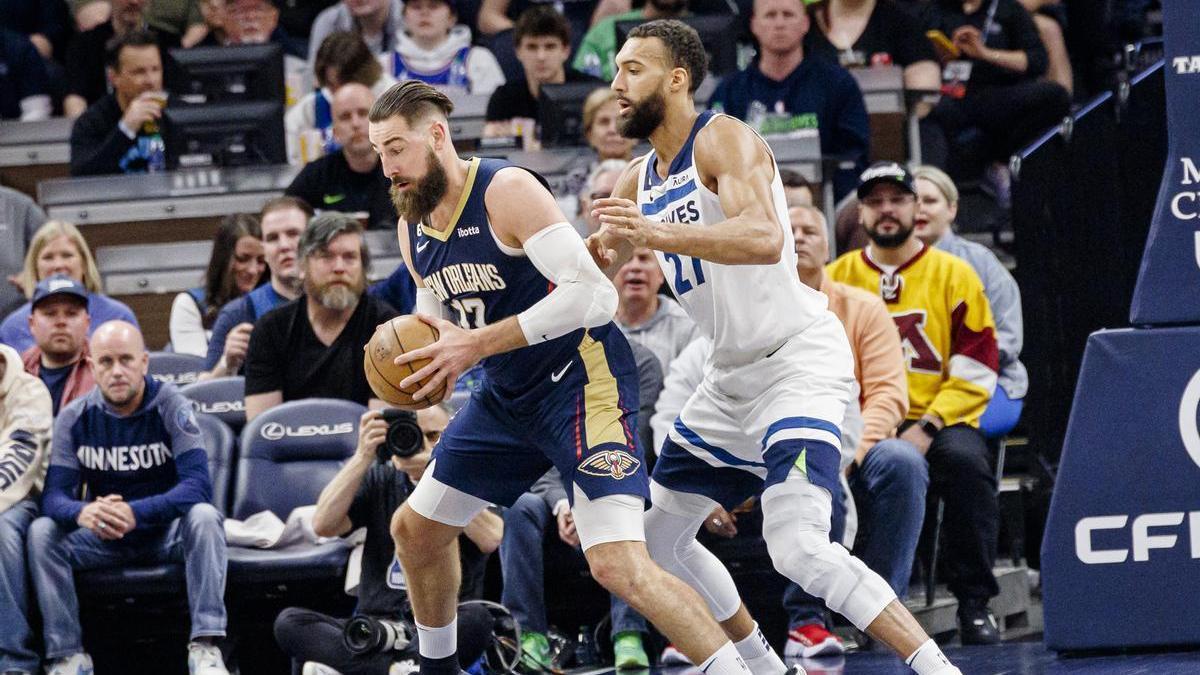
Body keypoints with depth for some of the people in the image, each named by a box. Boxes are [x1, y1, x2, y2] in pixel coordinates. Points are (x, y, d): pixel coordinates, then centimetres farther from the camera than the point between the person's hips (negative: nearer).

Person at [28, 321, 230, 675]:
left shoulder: (170, 407, -14)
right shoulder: (75, 418, -5)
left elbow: (198, 485, -24)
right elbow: (54, 495, -12)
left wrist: (136, 513, -41)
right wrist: (82, 513, -38)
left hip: (167, 530, -2)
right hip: (104, 538, 2)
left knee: (204, 517, -33)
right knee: (42, 532, -23)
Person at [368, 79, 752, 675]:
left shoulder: (508, 191, -21)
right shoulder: (412, 228, 4)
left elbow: (592, 294, -30)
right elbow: (433, 307, 21)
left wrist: (476, 345, -30)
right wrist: (428, 351, -5)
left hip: (582, 376, -9)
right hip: (508, 396, 9)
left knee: (617, 565, -24)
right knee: (414, 530, 17)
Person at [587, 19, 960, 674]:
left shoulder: (724, 139, -14)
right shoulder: (638, 179, 13)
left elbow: (764, 238, -32)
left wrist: (656, 233, -41)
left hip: (798, 361, -10)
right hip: (733, 375, 10)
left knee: (796, 547, -25)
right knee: (657, 535, 15)